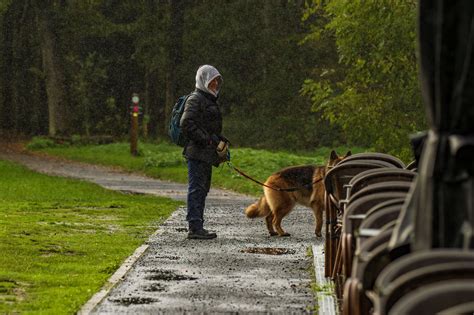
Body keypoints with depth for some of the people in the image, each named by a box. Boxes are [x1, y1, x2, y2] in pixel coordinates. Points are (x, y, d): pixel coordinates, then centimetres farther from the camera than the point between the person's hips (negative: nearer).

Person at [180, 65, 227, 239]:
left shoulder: (209, 100, 21)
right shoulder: (196, 99, -10)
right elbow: (186, 123, -21)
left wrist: (219, 140, 13)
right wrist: (206, 140, -21)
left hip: (206, 153, 10)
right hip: (197, 153, -10)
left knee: (202, 190, 13)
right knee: (196, 188, -10)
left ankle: (197, 226, 18)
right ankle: (195, 227, -11)